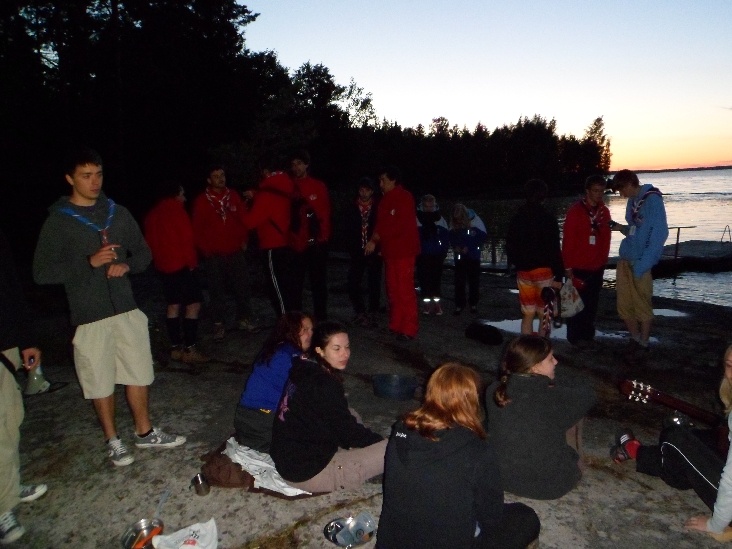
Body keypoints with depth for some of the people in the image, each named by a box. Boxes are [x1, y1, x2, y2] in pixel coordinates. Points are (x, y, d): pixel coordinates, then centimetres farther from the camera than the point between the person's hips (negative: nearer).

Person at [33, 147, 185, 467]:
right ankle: (112, 441, 26)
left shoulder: (118, 213, 8)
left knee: (139, 374, 10)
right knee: (101, 383, 7)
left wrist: (127, 265, -8)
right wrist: (89, 262, -19)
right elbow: (41, 273, -8)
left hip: (127, 309, 4)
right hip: (90, 316, -3)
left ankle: (144, 432, 28)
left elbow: (143, 253, 14)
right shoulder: (58, 221, -4)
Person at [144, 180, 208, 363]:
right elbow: (187, 238, -15)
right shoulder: (176, 210, -10)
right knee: (193, 304, -6)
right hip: (182, 264, -8)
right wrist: (192, 261, -7)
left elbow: (150, 241, 16)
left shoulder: (152, 214, 13)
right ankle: (189, 349, -10)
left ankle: (176, 348, 15)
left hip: (163, 265, 8)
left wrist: (158, 259, 20)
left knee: (173, 305, 13)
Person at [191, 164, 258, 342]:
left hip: (235, 251, 2)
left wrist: (244, 240, 4)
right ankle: (219, 324, 12)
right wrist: (205, 248, -3)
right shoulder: (201, 201, 0)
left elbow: (243, 219, 11)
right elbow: (197, 228, 2)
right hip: (213, 254, -2)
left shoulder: (233, 196, 6)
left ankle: (244, 318, 18)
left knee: (242, 286, 3)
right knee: (217, 290, 3)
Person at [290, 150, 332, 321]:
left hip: (316, 243, -1)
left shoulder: (318, 186, 4)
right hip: (295, 243, 1)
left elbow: (325, 213, 3)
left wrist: (323, 236, -6)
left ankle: (321, 318, 17)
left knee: (318, 282, 7)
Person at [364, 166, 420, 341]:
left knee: (405, 290, -8)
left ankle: (409, 328, -4)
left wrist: (375, 239, -15)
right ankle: (396, 325, 17)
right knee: (392, 289, 10)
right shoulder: (386, 200, 18)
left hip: (403, 251, -8)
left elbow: (399, 225, -18)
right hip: (389, 250, 8)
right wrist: (375, 241, -2)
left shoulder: (404, 197, -8)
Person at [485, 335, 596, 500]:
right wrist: (559, 379, 7)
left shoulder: (493, 392, -14)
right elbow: (587, 394, -6)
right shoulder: (554, 399, -26)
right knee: (572, 410, 13)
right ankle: (573, 468, 28)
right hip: (551, 486, -4)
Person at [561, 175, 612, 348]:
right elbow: (568, 241, -12)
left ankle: (588, 334, 25)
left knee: (592, 303, 13)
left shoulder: (604, 211, 6)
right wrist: (568, 267, -13)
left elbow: (606, 240, 12)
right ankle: (575, 336, 16)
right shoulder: (575, 211, -11)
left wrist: (603, 261, 9)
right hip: (578, 267, -5)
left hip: (597, 268, 5)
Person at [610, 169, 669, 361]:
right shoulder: (632, 201, 12)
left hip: (640, 263, -7)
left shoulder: (653, 199, -9)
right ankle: (635, 339, 27)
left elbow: (659, 233, -14)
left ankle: (644, 345, 17)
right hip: (625, 259, 7)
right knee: (624, 305, 11)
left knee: (642, 306, 3)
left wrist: (642, 264, -18)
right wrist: (622, 228, 1)